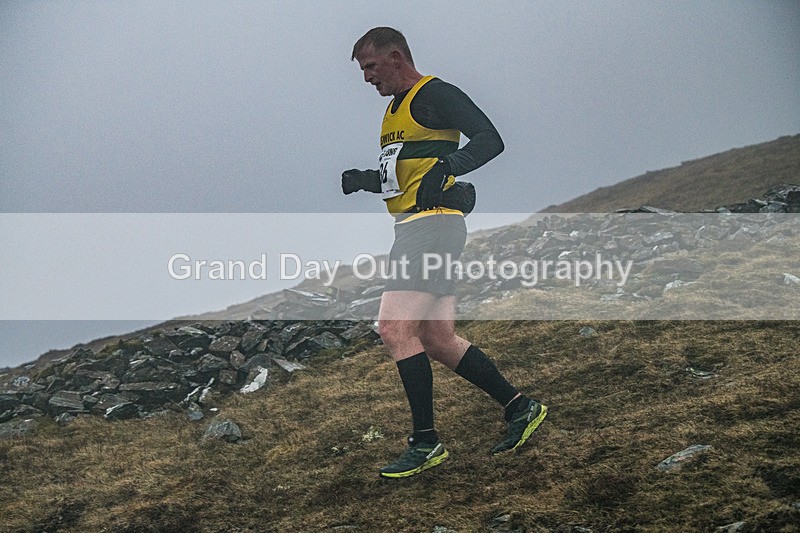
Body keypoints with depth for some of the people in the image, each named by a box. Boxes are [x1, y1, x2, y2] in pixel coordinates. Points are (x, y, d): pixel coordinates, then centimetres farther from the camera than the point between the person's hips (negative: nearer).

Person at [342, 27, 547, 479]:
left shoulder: (436, 94, -6)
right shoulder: (395, 109, 23)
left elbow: (490, 140, -16)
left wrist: (446, 167, -29)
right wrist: (359, 180, 13)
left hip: (433, 222, -10)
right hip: (412, 227, 10)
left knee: (395, 326, -15)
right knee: (437, 340, 8)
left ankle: (426, 442, -10)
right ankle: (520, 407, 17)